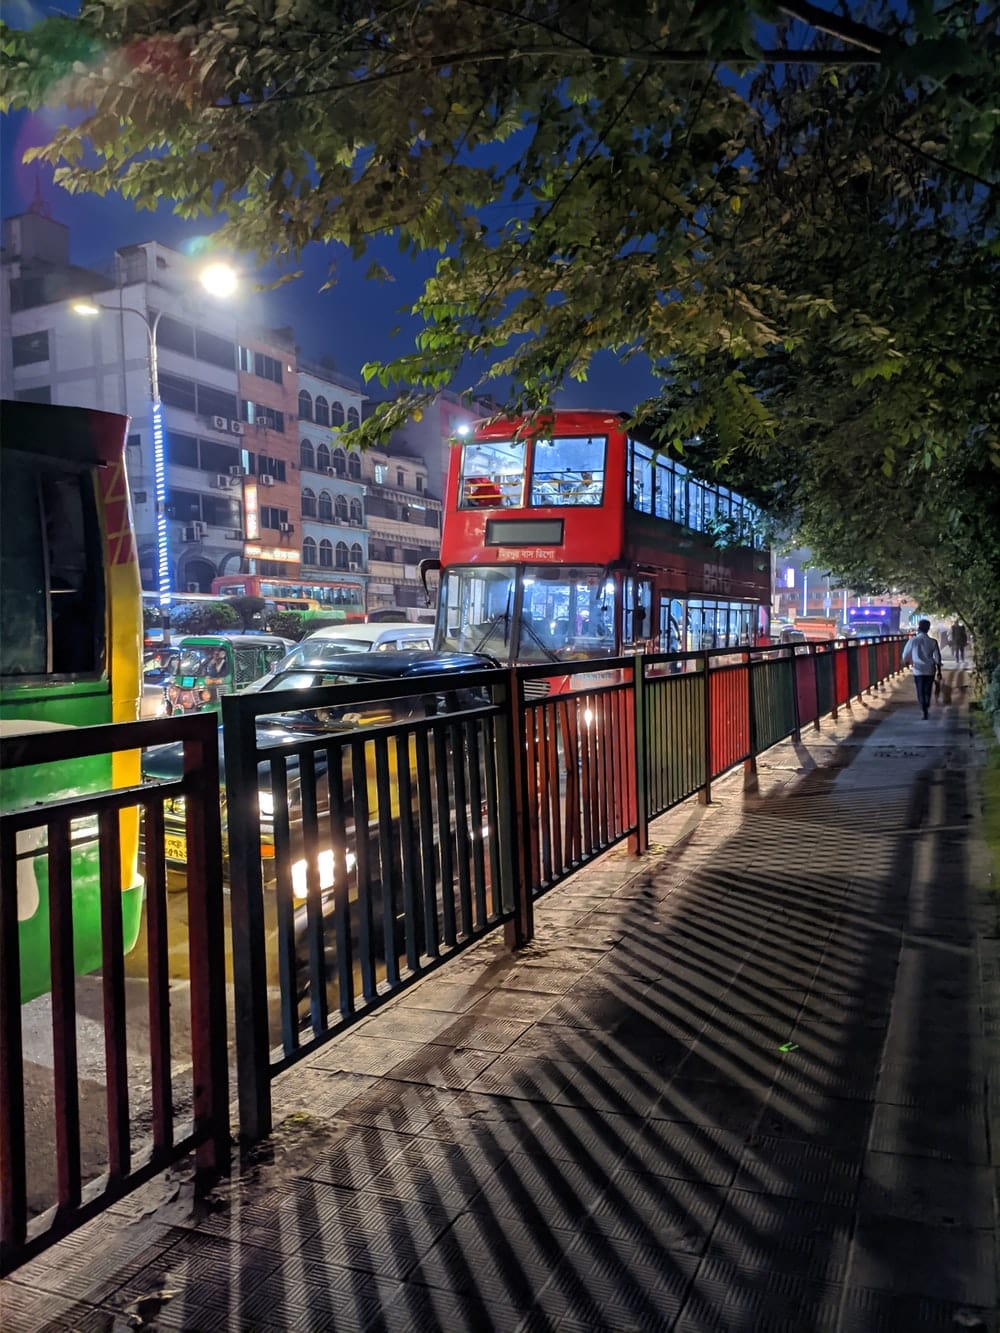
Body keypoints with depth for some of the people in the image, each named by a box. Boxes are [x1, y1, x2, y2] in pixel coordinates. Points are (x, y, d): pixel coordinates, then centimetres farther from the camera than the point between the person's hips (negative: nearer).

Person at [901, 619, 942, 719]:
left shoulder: (912, 641, -11)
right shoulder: (933, 642, -7)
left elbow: (905, 655, 0)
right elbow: (937, 658, -3)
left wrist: (906, 663, 22)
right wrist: (939, 671, 9)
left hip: (918, 670, -2)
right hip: (930, 670, 2)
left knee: (920, 692, 6)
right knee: (927, 691, 17)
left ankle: (924, 711, 2)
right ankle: (926, 708, 29)